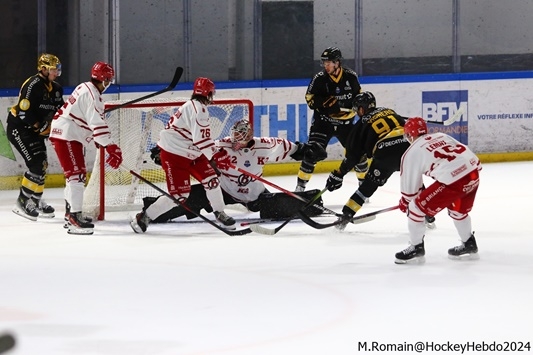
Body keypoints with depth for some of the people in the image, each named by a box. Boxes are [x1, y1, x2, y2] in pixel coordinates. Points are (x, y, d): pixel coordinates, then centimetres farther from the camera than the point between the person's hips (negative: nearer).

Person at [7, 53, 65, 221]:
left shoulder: (56, 88, 6)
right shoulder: (33, 85, -22)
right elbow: (24, 113, -27)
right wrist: (43, 127, -24)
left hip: (35, 130, 9)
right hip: (18, 129, -9)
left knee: (42, 165, 11)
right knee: (36, 164, -17)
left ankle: (36, 200, 25)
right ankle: (22, 202, -11)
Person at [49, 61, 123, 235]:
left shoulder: (85, 88, 13)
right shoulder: (92, 95, -20)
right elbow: (97, 124, -27)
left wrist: (98, 138, 27)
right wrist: (111, 148, -30)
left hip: (64, 134, 11)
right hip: (67, 136, -11)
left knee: (77, 174, 19)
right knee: (77, 175, -15)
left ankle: (70, 213, 29)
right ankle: (74, 219, -22)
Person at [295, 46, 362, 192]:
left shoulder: (350, 76, -5)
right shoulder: (319, 78, -12)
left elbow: (358, 95, 11)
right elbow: (310, 99, -9)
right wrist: (326, 102, -23)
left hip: (345, 122, 2)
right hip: (323, 121, -2)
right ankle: (300, 185, -8)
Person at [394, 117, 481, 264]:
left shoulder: (412, 153, 7)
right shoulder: (441, 136, 24)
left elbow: (410, 184, 14)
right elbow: (464, 152, 25)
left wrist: (405, 202, 34)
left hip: (453, 182, -7)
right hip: (473, 173, 7)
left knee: (417, 207, 8)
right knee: (458, 210, 34)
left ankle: (416, 248, 14)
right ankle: (469, 246, 44)